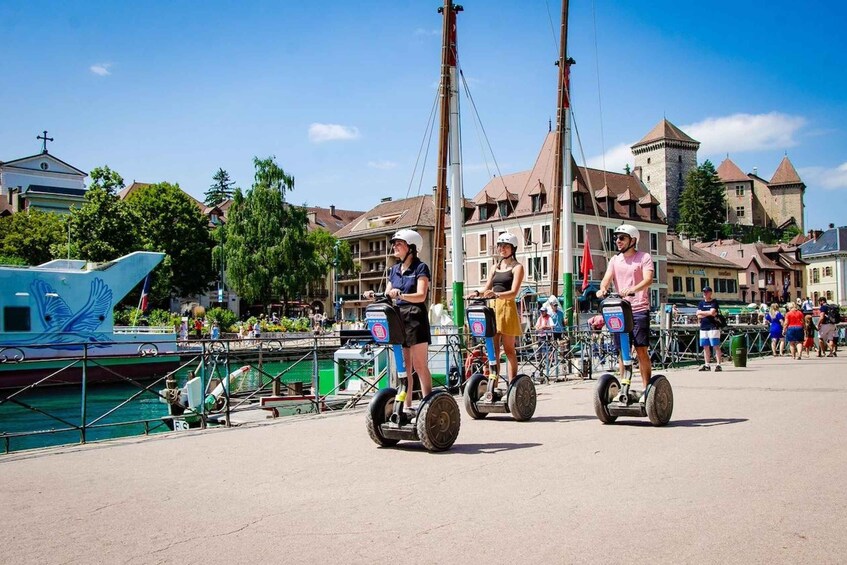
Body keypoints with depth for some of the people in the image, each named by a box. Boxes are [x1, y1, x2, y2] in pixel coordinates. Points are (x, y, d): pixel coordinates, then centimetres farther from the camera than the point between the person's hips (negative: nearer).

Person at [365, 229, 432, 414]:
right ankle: (406, 406, 13)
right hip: (397, 318, 6)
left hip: (415, 318, -6)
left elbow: (421, 296, -16)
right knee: (403, 366, 8)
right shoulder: (394, 270, 15)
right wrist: (375, 296, -8)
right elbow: (387, 296, 13)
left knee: (419, 366, -5)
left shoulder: (420, 267, -3)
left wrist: (401, 295, -32)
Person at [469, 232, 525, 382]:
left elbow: (513, 292, -12)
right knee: (493, 349, 1)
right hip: (492, 308, 5)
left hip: (507, 308, -5)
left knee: (509, 349, -3)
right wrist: (477, 293, -9)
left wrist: (496, 294, -29)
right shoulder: (496, 267, 20)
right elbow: (487, 288, 14)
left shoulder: (517, 267, 1)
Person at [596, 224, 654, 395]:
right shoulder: (615, 260, 13)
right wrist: (602, 289, -23)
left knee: (641, 350, -6)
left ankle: (647, 388, 2)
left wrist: (632, 289, -35)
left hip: (639, 310, -4)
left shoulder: (644, 257, -1)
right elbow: (607, 279, 1)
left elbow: (648, 279, -16)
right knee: (622, 351, 8)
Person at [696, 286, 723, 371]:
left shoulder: (714, 302, -1)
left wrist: (702, 312, -2)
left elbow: (712, 312, -15)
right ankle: (707, 365, 14)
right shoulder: (701, 303, 14)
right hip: (703, 327, 6)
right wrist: (708, 313, -8)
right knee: (705, 347, 8)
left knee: (716, 346, -7)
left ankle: (718, 365, -8)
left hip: (713, 327, -6)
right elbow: (698, 316, 4)